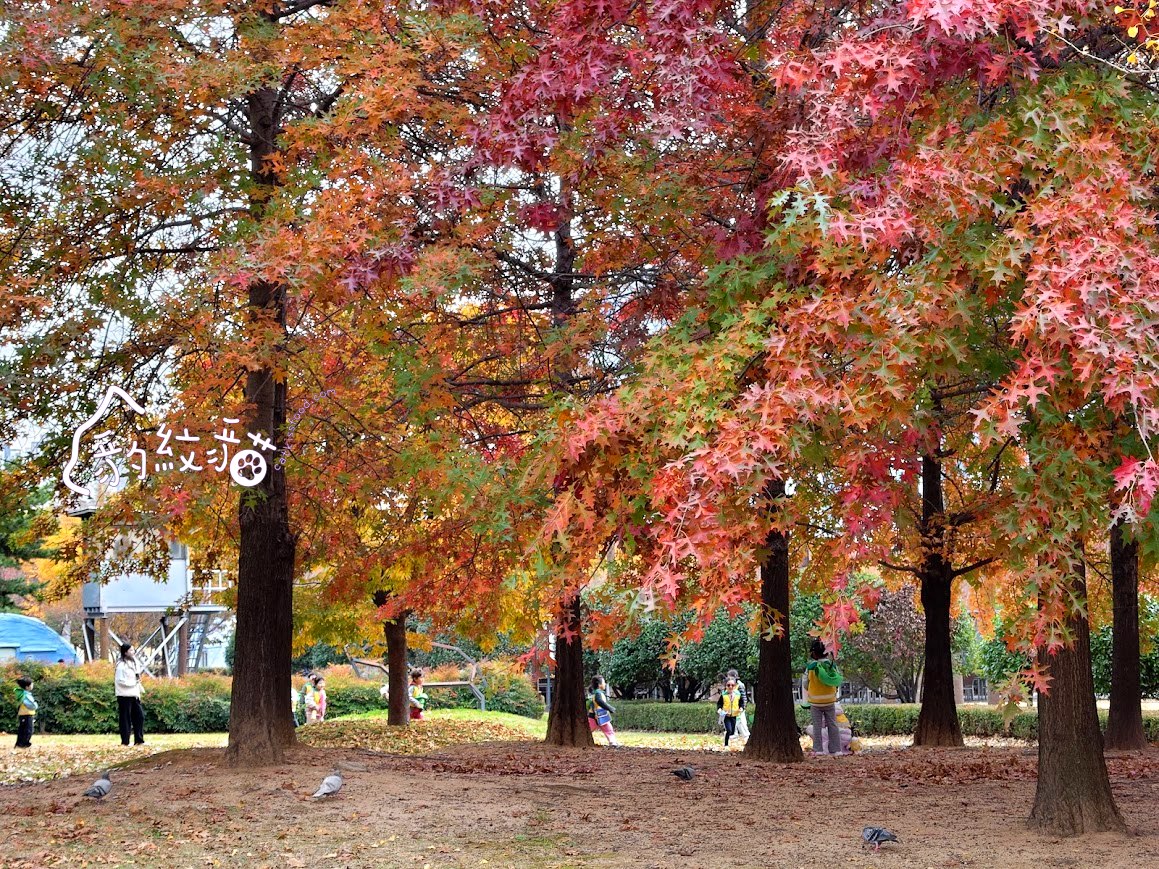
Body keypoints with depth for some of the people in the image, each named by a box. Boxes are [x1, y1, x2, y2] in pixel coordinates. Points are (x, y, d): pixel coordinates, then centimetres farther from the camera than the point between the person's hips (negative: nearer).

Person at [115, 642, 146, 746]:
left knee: (139, 716, 6)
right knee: (126, 718, -2)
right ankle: (125, 741, 5)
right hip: (125, 696, -8)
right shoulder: (121, 665, -12)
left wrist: (138, 692, 12)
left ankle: (139, 740, 12)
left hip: (134, 695, 8)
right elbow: (120, 680, -18)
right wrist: (134, 682, -13)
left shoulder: (134, 662, 13)